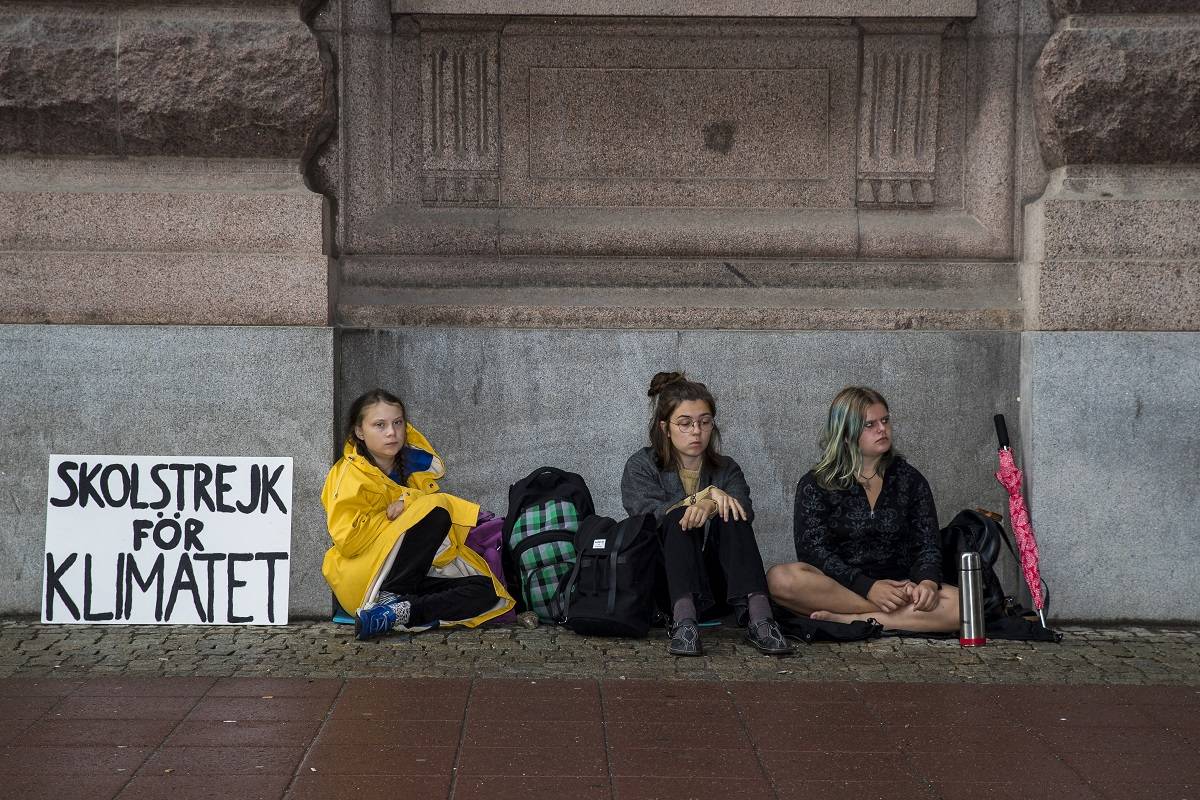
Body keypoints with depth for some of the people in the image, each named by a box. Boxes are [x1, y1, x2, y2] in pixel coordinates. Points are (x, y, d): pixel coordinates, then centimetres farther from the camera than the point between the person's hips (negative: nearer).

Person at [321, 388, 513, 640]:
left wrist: (408, 499, -12)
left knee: (484, 591, -15)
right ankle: (387, 597, -26)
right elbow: (347, 539, -18)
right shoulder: (350, 475, -11)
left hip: (412, 575, 6)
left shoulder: (414, 463, 4)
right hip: (361, 579, -6)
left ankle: (398, 612, -30)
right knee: (436, 514, -24)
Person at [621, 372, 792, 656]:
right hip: (664, 581, -2)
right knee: (679, 519, -28)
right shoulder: (641, 466, 8)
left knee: (730, 516, -23)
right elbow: (647, 514, -14)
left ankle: (758, 615, -43)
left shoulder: (726, 469, 15)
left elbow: (745, 511, -9)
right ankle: (684, 619, -50)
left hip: (717, 584, 2)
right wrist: (706, 494, -18)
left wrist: (709, 507, -30)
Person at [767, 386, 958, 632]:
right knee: (780, 578, -33)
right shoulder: (815, 485, 3)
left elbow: (928, 546, 7)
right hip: (838, 586, -1)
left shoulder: (910, 480, 13)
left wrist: (928, 582, -16)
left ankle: (846, 620, -27)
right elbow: (813, 551, -8)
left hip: (898, 586, 2)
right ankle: (906, 615, -25)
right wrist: (868, 587, -21)